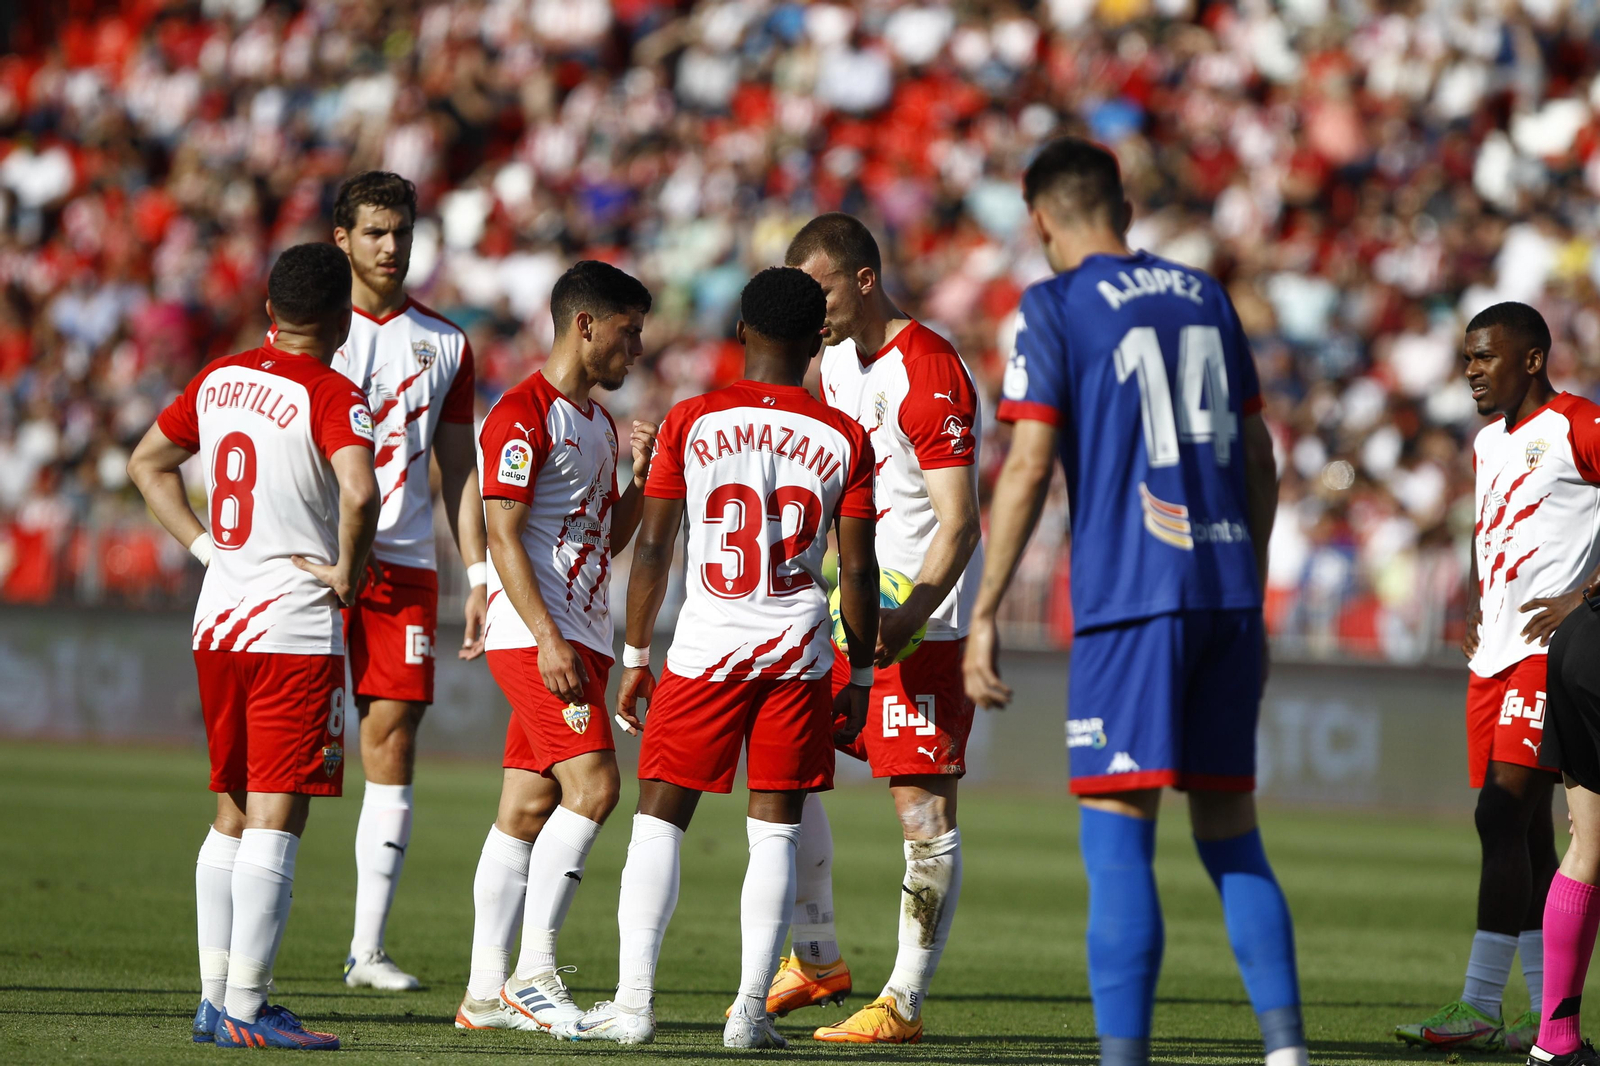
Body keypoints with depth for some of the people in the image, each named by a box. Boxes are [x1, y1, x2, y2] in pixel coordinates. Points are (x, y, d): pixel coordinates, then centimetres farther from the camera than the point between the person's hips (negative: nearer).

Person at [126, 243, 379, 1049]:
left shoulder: (219, 379, 11)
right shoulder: (331, 395, -11)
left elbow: (148, 463, 22)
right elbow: (358, 492, -28)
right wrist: (346, 572, -12)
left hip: (218, 619, 7)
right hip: (294, 627, -7)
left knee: (233, 817, 15)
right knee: (276, 820, -5)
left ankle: (215, 999, 15)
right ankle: (244, 1010, -8)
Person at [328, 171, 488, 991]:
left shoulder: (443, 345, 13)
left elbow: (458, 468, 16)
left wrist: (480, 576, 8)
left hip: (404, 563, 3)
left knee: (393, 736, -2)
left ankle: (368, 948, 1)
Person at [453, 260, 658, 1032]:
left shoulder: (596, 420, 19)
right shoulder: (524, 414, -10)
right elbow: (503, 536, -15)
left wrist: (641, 474, 8)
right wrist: (549, 639, -21)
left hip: (580, 638, 9)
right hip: (533, 635, -9)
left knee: (528, 807, 7)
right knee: (592, 786, -18)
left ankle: (486, 992, 8)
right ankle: (531, 972, -15)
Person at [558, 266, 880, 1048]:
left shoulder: (690, 423, -1)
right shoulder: (844, 440, 1)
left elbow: (652, 550, 1)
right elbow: (857, 571, 2)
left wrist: (635, 658, 9)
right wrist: (861, 676, 12)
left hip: (705, 649, -1)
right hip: (799, 655, 1)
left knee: (658, 820, 6)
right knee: (774, 833, 6)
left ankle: (633, 1002, -1)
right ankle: (750, 1009, 1)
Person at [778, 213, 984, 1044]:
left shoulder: (930, 375, -18)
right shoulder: (836, 359, 9)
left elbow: (959, 523, -22)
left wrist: (903, 622, -32)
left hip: (923, 623, -9)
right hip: (843, 611, 9)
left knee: (923, 810, -7)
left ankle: (903, 1004, -3)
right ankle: (817, 959, 21)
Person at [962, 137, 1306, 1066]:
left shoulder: (1056, 308, -1)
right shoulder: (1204, 296, 16)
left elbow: (1029, 468, -8)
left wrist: (983, 616, -4)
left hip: (1131, 598, -5)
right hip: (1228, 590, 5)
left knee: (1117, 836, -5)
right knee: (1231, 833, 11)